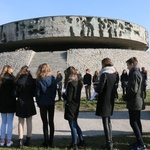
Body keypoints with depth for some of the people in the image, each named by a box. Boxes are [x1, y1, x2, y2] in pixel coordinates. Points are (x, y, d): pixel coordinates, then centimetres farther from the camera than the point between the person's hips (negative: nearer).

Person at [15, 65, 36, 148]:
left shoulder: (18, 80, -9)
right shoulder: (32, 80, -7)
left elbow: (15, 92, -5)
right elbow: (34, 92, -2)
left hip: (20, 102, -1)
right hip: (29, 102, 1)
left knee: (21, 122, 8)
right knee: (29, 122, 11)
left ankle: (20, 140, 6)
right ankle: (28, 140, 17)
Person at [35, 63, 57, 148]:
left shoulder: (39, 80, -11)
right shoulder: (53, 78, -2)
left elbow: (37, 93, -7)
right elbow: (55, 91, 2)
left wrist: (38, 103, 4)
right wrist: (52, 99, 12)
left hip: (43, 104, -3)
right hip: (51, 103, 3)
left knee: (45, 123, 5)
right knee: (51, 122, 12)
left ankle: (46, 142, 10)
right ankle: (51, 142, 18)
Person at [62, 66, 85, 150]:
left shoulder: (70, 83, -21)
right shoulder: (78, 82, 4)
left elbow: (68, 98, -21)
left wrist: (63, 94, -2)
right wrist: (66, 94, 11)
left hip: (70, 107, -8)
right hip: (76, 106, 8)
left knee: (73, 125, 3)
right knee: (75, 124, 21)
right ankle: (81, 141, 28)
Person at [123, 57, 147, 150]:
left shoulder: (134, 73, -17)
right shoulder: (138, 72, 14)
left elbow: (133, 90, -24)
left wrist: (125, 97, -9)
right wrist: (127, 97, 12)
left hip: (134, 102, -10)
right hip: (138, 101, 10)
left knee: (133, 122, -5)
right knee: (137, 122, 14)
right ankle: (140, 142, 22)